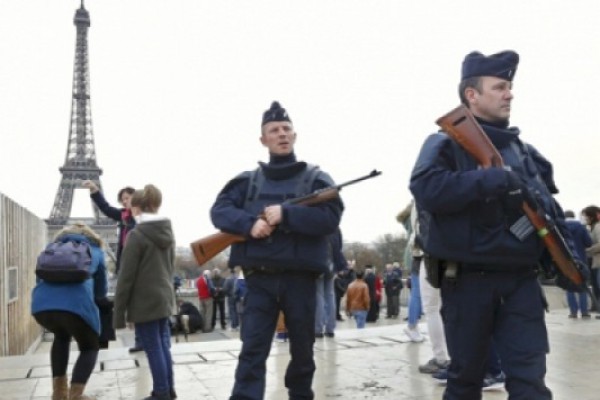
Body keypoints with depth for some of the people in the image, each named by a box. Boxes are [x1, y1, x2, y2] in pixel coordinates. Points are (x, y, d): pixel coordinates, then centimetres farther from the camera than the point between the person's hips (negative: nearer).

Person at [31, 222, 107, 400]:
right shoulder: (95, 250, 29)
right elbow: (101, 291, 35)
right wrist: (91, 296, 56)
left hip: (40, 304, 3)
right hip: (76, 303, -3)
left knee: (61, 336, 34)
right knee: (90, 347, 21)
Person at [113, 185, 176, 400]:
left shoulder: (137, 235, -13)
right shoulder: (167, 232, 9)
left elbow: (126, 277, -13)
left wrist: (119, 313, -9)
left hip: (145, 302, -7)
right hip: (165, 299, 7)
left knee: (153, 349, 2)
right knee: (163, 346, 16)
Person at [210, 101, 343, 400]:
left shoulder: (316, 179, 6)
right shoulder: (247, 181, 12)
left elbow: (330, 218, -8)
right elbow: (219, 210, 2)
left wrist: (285, 214, -18)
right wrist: (250, 223, -17)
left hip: (301, 278, 0)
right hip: (259, 278, 0)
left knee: (302, 350, 12)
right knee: (252, 352, -4)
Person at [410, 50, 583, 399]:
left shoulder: (524, 150, 15)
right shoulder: (445, 143, -3)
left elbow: (549, 207, 18)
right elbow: (426, 188, -22)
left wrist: (567, 252, 3)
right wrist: (492, 180, -25)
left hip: (521, 280, 4)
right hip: (468, 280, -4)